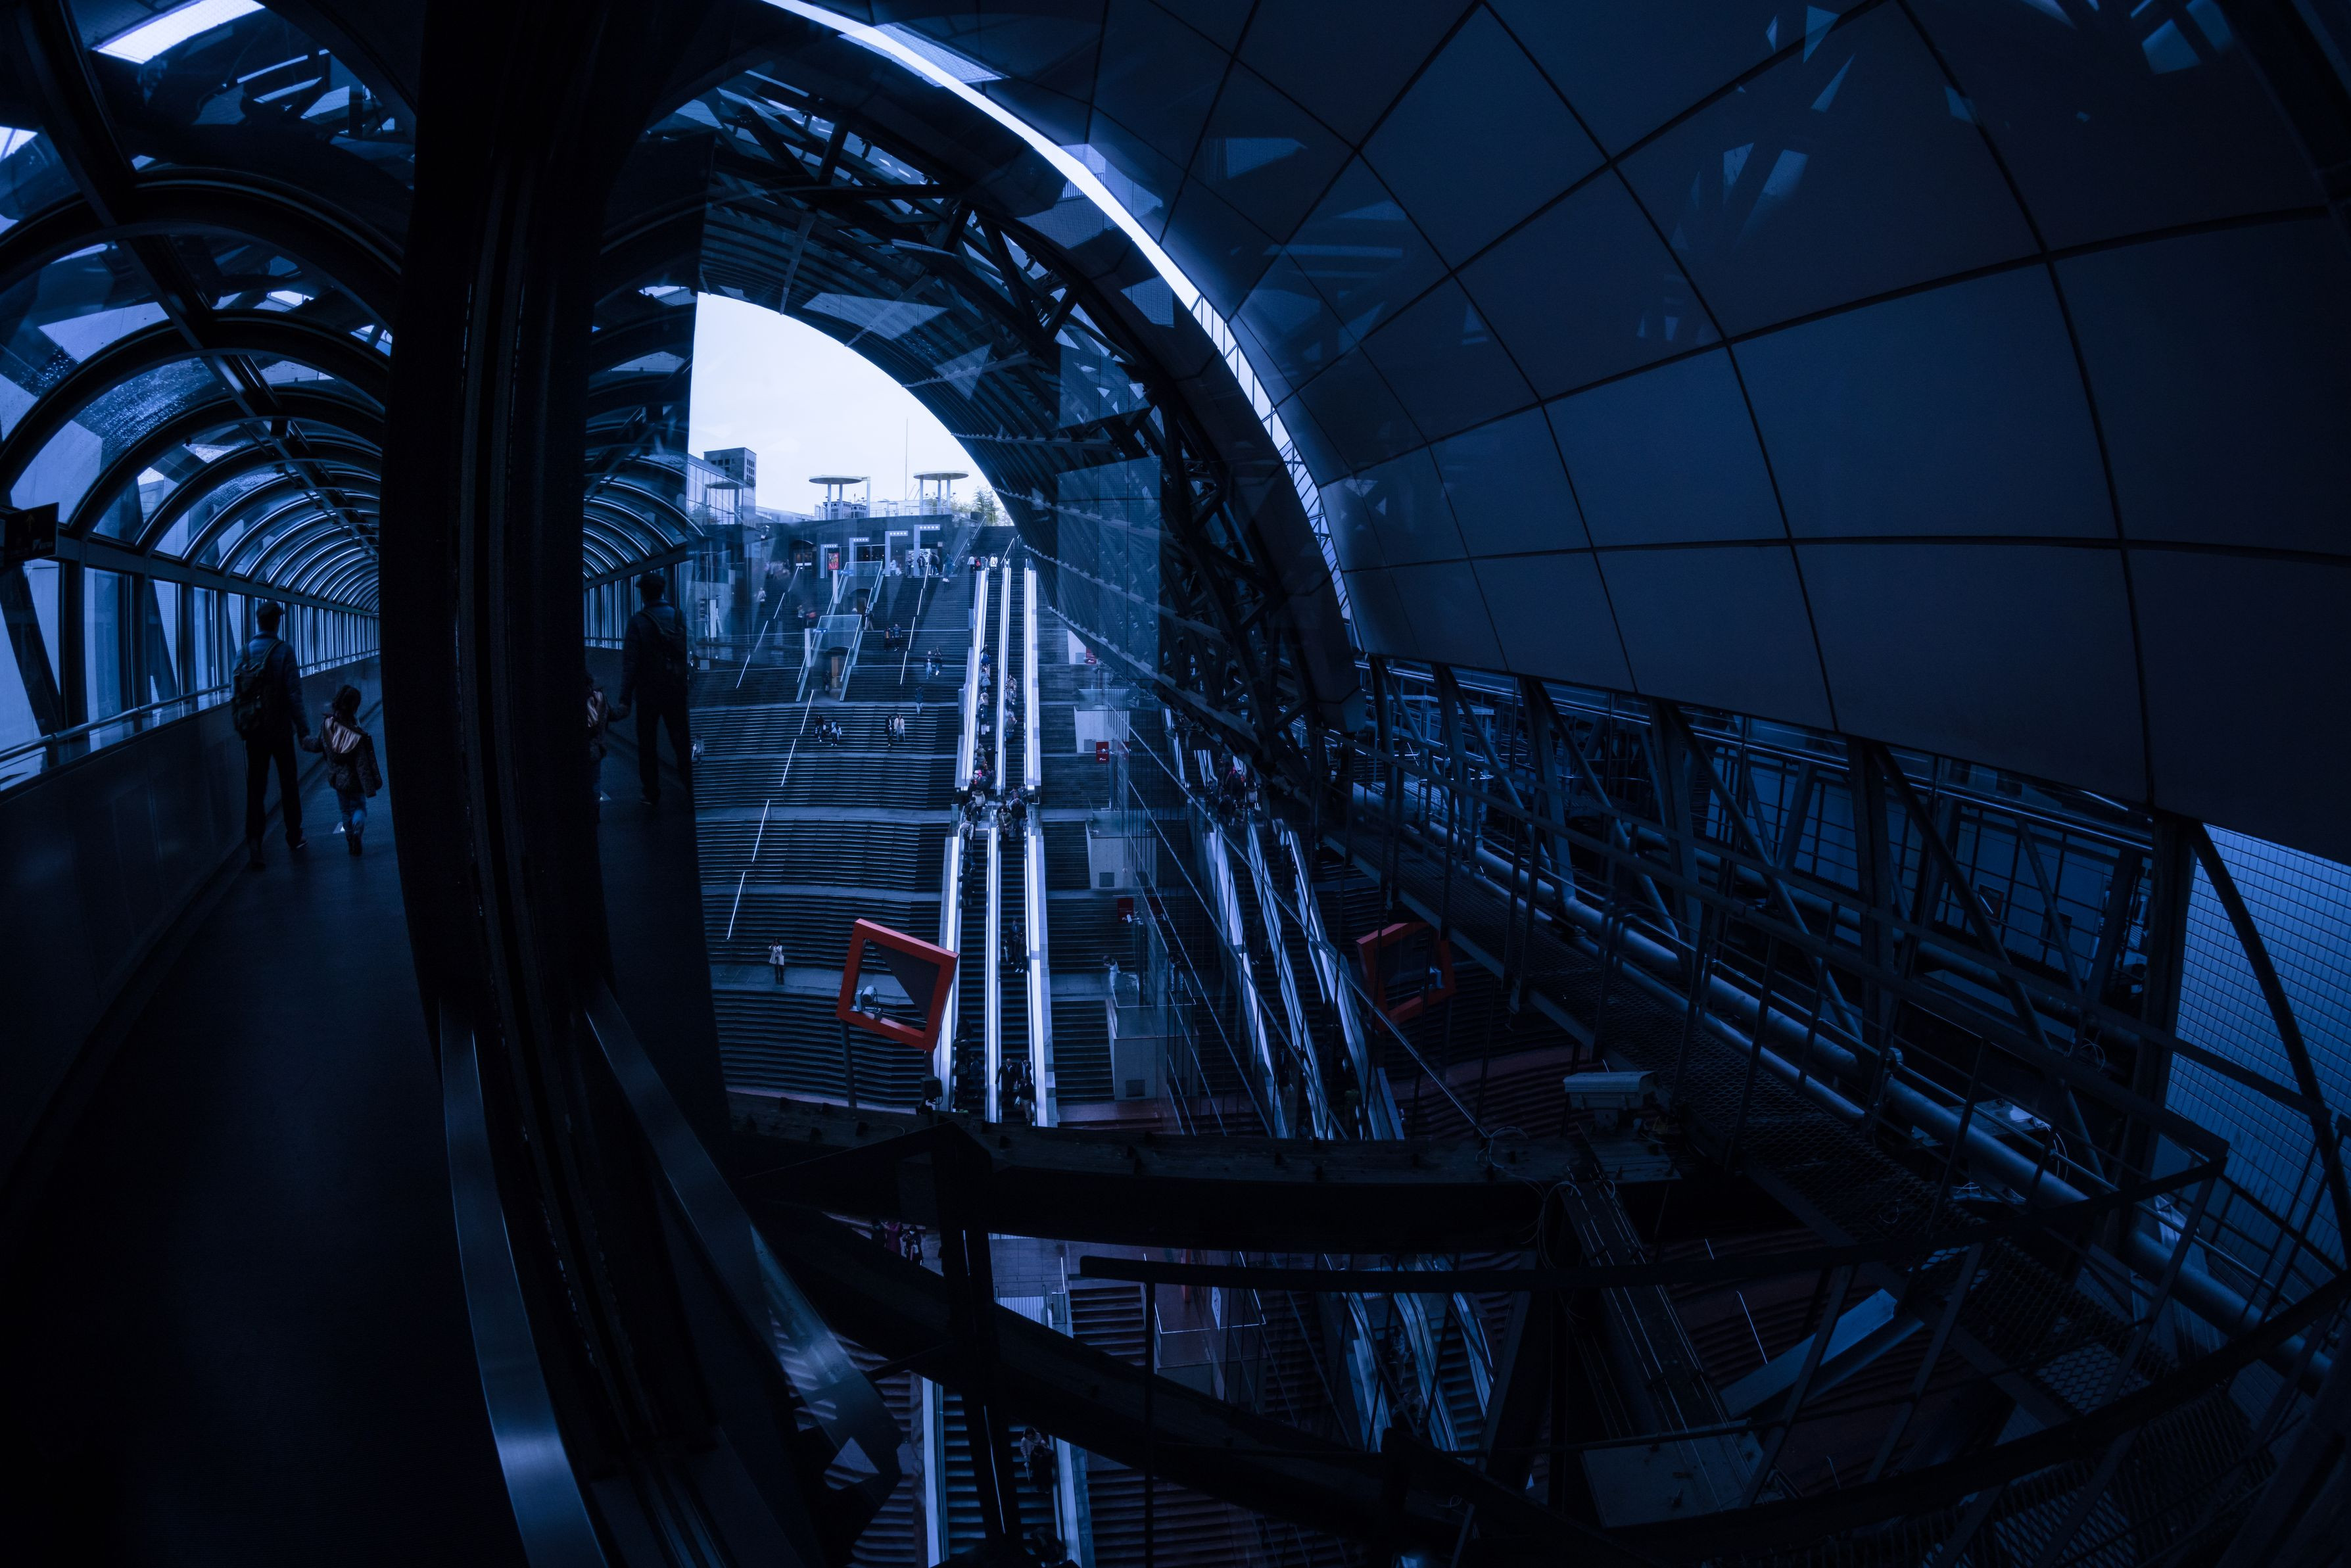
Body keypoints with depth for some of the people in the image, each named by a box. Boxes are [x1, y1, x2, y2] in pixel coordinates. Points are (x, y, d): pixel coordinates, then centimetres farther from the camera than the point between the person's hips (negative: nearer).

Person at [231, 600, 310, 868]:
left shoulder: (244, 653, 3)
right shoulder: (284, 650, -9)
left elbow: (234, 693, 3)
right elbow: (294, 694, -14)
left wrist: (239, 727, 12)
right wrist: (303, 729, -9)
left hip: (253, 732, 3)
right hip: (280, 730, -3)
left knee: (255, 787, 5)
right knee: (288, 784, 12)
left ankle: (254, 842, -5)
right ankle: (294, 839, 23)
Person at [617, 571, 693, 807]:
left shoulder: (638, 622, -12)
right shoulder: (680, 617, -2)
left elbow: (630, 663, -14)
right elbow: (691, 655, 2)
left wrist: (625, 700, -12)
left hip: (648, 693, -3)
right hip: (677, 692, 3)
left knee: (647, 745, 9)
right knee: (682, 743, 12)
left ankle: (652, 794, 14)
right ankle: (692, 790, 15)